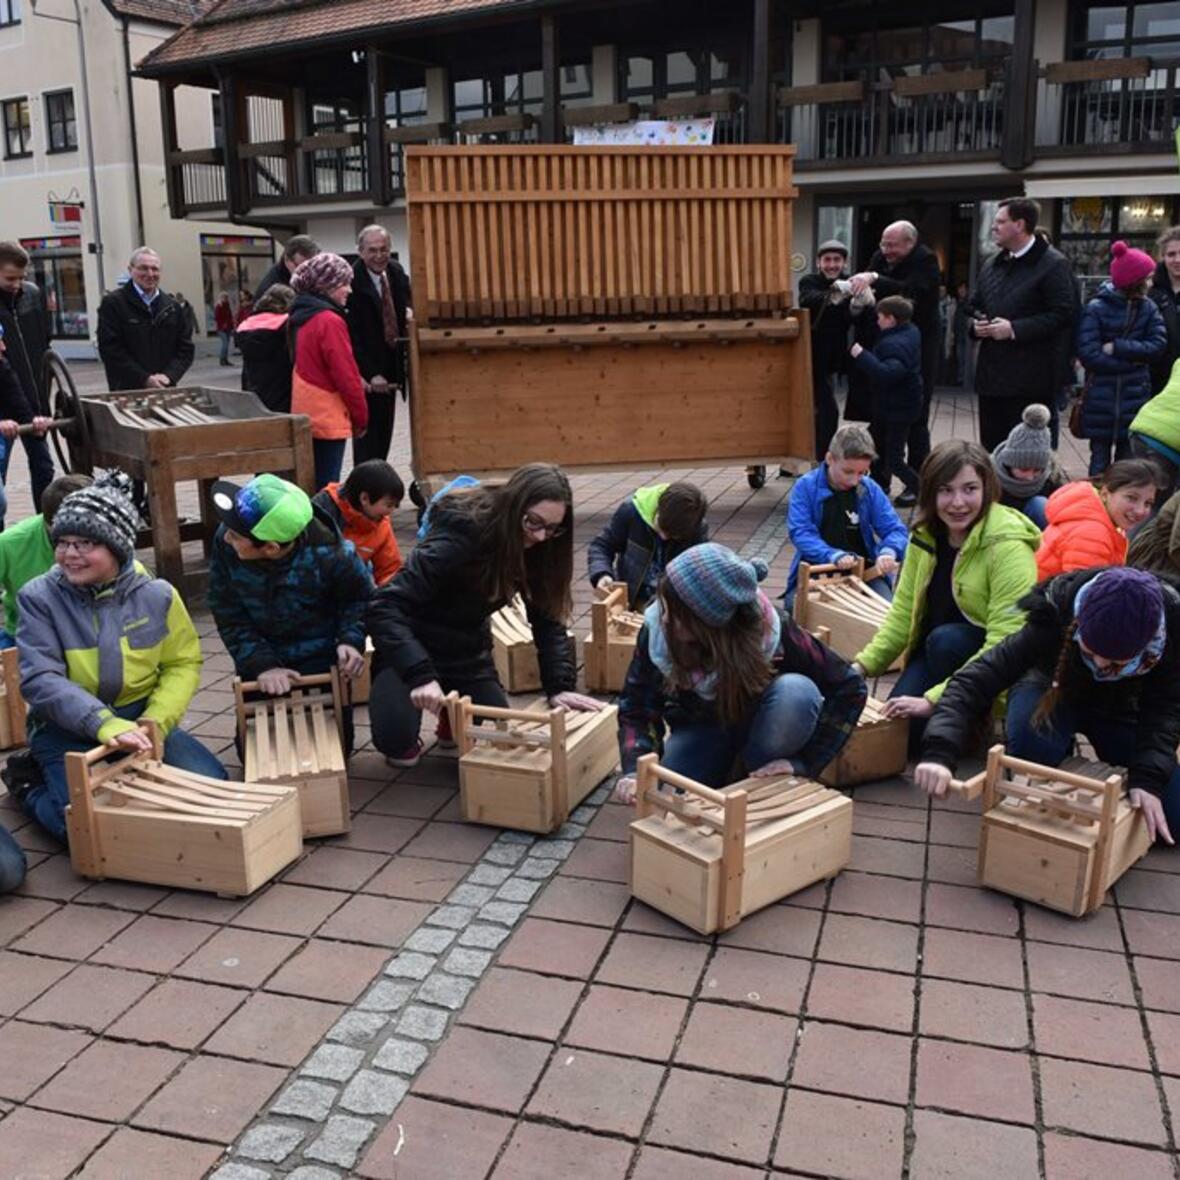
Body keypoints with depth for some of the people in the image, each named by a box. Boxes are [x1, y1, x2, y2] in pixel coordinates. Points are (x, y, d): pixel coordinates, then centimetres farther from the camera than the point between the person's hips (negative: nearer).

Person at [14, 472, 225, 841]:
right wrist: (104, 724, -33)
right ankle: (32, 785, 11)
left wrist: (156, 720, -14)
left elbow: (183, 663, 3)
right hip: (67, 729, -2)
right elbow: (40, 680, -18)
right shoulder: (39, 597, -10)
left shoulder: (157, 595, -4)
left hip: (141, 718, 3)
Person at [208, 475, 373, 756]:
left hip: (320, 659, -2)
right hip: (262, 659, 2)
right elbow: (230, 618, -14)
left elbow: (360, 598, -6)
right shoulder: (225, 544, -23)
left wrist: (351, 640, -22)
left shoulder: (328, 554, -27)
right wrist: (261, 666, -23)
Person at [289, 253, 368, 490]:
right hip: (328, 418, -9)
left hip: (307, 415, 9)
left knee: (314, 485, 12)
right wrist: (361, 416, -5)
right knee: (327, 489, -5)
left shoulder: (302, 316, 11)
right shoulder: (330, 321, -15)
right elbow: (346, 375, -16)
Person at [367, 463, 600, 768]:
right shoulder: (459, 535, -31)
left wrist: (559, 685, -21)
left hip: (468, 650, 5)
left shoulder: (535, 549, -13)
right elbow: (385, 607, -36)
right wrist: (420, 674, -48)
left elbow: (547, 620, -7)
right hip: (412, 644, -5)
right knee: (396, 738, -24)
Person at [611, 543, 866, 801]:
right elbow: (637, 709, -16)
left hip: (761, 726, -2)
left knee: (796, 692, -34)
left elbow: (850, 688, -24)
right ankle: (729, 766, 8)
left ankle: (756, 777, -8)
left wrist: (803, 762, -28)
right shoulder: (656, 631, -27)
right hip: (703, 727, 2)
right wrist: (635, 771, -35)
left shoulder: (772, 633, -33)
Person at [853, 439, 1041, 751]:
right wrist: (864, 664, -14)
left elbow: (1004, 646, -29)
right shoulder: (925, 536, -3)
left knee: (945, 640, -34)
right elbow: (903, 612, 1)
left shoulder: (1009, 547, -23)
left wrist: (934, 700, -34)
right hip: (933, 654, 5)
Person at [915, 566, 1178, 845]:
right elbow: (976, 679, -42)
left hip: (1118, 710, 2)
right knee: (1032, 729, -39)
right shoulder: (1055, 617, -38)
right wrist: (940, 752, -57)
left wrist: (1148, 777, -39)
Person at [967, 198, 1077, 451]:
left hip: (1031, 379, -7)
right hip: (991, 373, 7)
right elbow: (973, 305, 27)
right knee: (991, 448, 11)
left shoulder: (1053, 265, -7)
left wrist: (1015, 329, -19)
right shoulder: (992, 265, 17)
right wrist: (976, 324, 3)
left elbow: (1063, 314, -15)